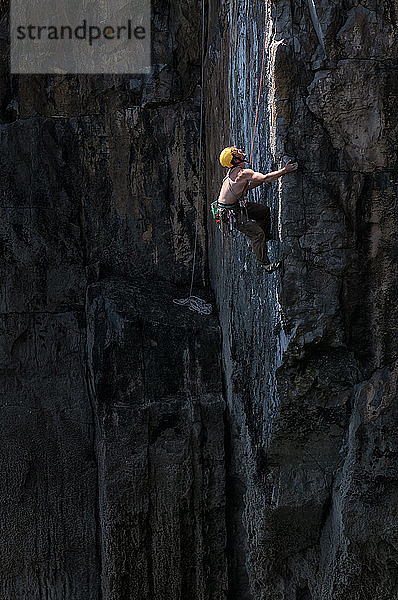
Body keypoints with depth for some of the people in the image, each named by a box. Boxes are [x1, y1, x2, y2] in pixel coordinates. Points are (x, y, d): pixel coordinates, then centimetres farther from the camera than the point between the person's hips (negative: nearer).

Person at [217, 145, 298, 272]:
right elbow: (264, 178, -34)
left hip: (237, 206, 10)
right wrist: (284, 170, -31)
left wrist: (260, 181, 6)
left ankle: (265, 238, 33)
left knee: (264, 210, 18)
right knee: (257, 233, -9)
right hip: (231, 213, -10)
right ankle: (266, 265, -5)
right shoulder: (244, 173, -25)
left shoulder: (233, 171, 6)